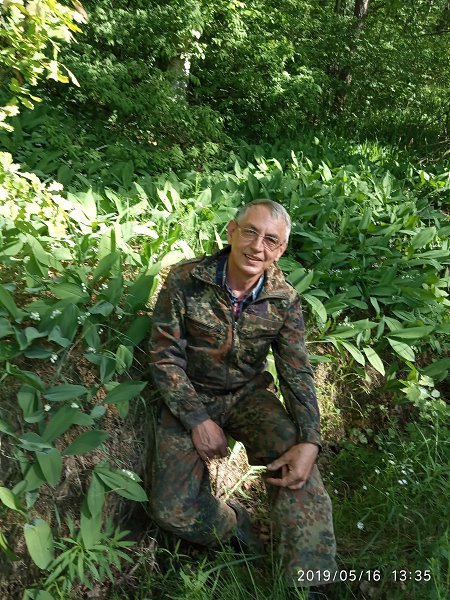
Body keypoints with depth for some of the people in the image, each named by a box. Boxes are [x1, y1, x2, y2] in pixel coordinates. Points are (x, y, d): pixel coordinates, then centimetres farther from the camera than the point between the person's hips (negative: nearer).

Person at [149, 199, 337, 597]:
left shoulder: (285, 300, -8)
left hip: (250, 394, 2)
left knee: (297, 466, -26)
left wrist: (309, 442, -23)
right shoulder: (185, 280, -16)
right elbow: (164, 356, -11)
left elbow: (297, 375, -8)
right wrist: (198, 419, -19)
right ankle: (233, 524, 17)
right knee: (173, 511, -16)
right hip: (191, 396, -1)